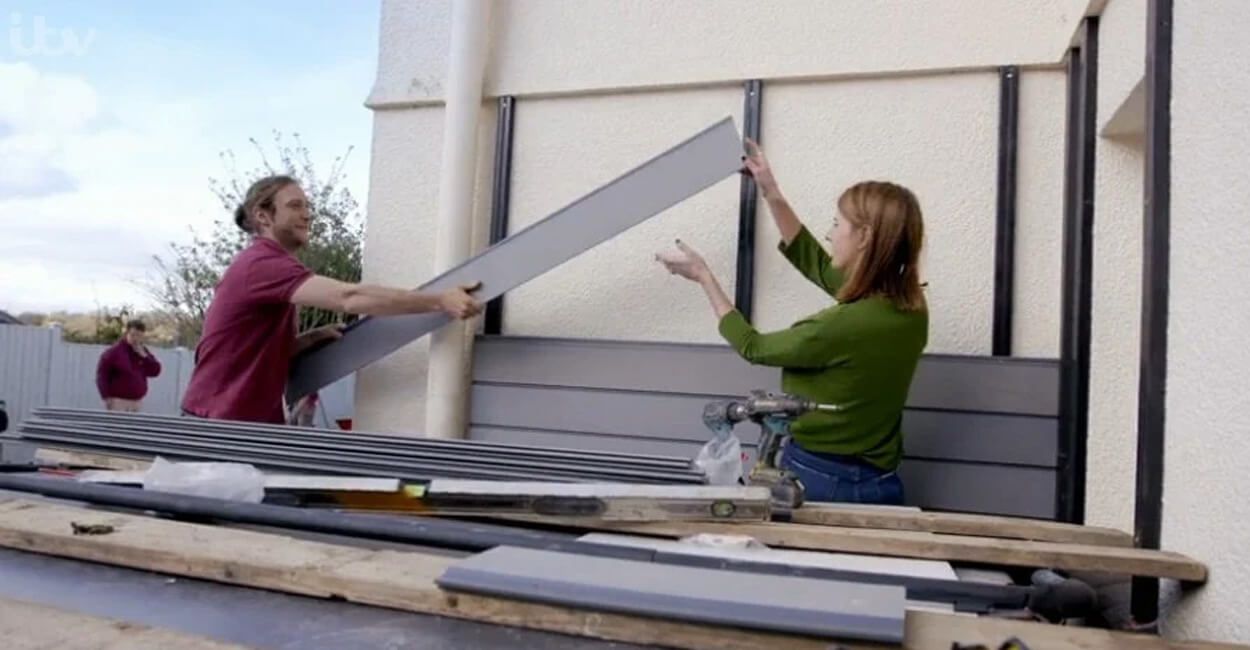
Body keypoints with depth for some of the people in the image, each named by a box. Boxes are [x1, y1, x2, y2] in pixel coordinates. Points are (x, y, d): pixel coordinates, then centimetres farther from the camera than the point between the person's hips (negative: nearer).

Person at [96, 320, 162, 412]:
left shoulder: (143, 352, 11)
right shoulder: (114, 351, -6)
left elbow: (155, 371, 4)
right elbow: (102, 376, -7)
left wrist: (144, 356, -9)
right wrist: (106, 397, -14)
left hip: (137, 402, 6)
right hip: (118, 401, -6)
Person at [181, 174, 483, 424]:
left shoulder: (268, 266, 16)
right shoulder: (263, 264, -19)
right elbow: (348, 298, -34)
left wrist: (315, 337, -2)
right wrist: (440, 301, -37)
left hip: (248, 422, 10)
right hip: (221, 424, -10)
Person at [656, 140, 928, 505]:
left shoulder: (845, 325, -27)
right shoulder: (909, 307, -4)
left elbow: (752, 347, -9)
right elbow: (817, 264, 11)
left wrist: (703, 277, 0)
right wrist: (771, 194, 11)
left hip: (820, 480, -7)